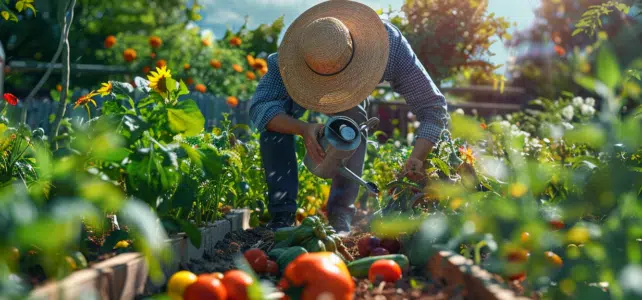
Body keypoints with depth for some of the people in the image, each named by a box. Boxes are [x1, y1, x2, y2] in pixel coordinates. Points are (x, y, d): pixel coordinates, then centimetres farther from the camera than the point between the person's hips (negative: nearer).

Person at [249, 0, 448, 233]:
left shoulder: (391, 44, -43)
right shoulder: (292, 53, -44)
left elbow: (433, 108, -38)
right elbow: (259, 107, -39)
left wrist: (417, 158, -54)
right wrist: (304, 129, -57)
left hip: (352, 88, 3)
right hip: (297, 84, -3)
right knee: (273, 117, -28)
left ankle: (340, 216, -5)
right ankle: (282, 215, -19)